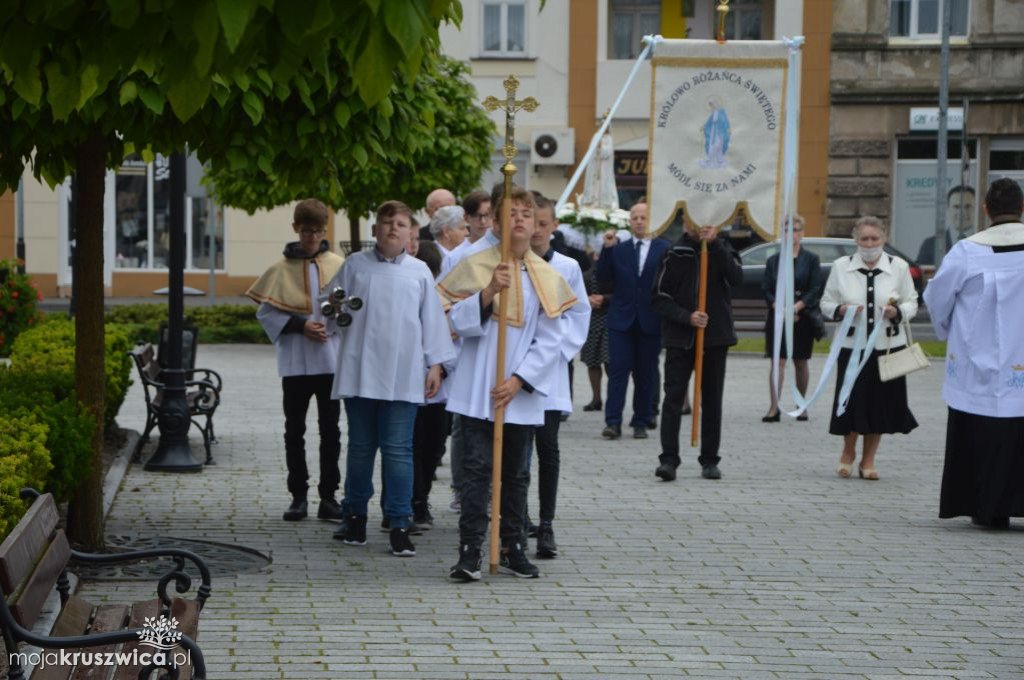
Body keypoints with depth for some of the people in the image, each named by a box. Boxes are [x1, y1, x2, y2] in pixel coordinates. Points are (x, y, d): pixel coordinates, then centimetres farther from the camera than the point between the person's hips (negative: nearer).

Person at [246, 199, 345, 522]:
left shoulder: (338, 265, 3)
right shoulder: (282, 268, 1)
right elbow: (266, 313, 2)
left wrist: (333, 323, -13)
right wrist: (300, 326, -12)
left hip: (331, 359, 0)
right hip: (295, 361, 0)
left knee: (330, 429, 3)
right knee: (295, 429, 5)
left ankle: (328, 495, 9)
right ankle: (298, 496, 11)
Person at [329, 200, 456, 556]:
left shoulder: (419, 271, 6)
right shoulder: (355, 265, 6)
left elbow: (432, 319, 9)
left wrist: (435, 364, 6)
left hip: (403, 376, -1)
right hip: (359, 372, 1)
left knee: (398, 450, -3)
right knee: (360, 447, 11)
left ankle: (399, 525, 1)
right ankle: (355, 514, 24)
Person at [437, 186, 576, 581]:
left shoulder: (547, 277, 7)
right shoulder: (475, 265, 2)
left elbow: (549, 341, 3)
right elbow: (459, 323, -5)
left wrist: (518, 381, -8)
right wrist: (489, 292, -20)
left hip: (522, 392, 2)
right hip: (478, 389, -2)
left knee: (516, 472, 9)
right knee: (476, 467, -7)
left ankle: (513, 549, 18)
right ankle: (469, 552, -7)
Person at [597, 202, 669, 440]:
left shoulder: (665, 249, 1)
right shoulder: (618, 250, 8)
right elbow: (603, 280, 0)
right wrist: (606, 249, -7)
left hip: (650, 321, -1)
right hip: (622, 319, 1)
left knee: (646, 374, 5)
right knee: (618, 370, -5)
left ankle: (641, 423, 13)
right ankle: (613, 422, -6)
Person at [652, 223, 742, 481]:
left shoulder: (721, 248, 6)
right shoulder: (675, 253, 1)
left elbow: (737, 278, -13)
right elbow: (659, 298, -1)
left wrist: (715, 244, -19)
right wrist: (686, 317, -15)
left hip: (716, 336, 2)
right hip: (680, 337, -2)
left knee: (712, 400, 6)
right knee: (673, 397, -8)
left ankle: (710, 460, 13)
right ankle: (669, 459, -10)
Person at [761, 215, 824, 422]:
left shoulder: (811, 259, 3)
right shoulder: (773, 260, 9)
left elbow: (816, 289, -4)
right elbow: (766, 289, 4)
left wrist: (796, 307, -15)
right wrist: (779, 307, -13)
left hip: (803, 317, -1)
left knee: (801, 362, 8)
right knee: (778, 361, -7)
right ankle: (774, 408, -11)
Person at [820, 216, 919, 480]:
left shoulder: (899, 267, 2)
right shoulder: (841, 266, 3)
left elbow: (912, 303, 6)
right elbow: (826, 303, 7)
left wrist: (898, 312, -15)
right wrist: (840, 310, -15)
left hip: (888, 346, 1)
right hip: (852, 346, -1)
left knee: (880, 403, 5)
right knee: (852, 401, 1)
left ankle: (868, 459, 21)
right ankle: (848, 453, 26)